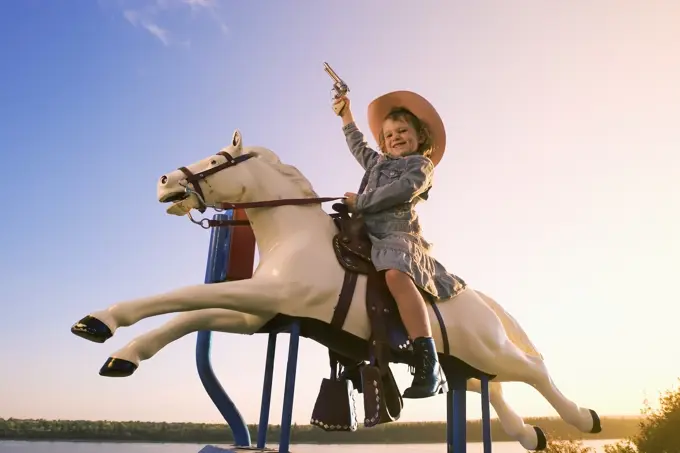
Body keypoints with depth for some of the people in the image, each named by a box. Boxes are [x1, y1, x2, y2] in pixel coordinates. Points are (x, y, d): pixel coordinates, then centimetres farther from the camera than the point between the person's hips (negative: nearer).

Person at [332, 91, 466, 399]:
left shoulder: (422, 165, 10)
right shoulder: (377, 162, 31)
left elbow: (401, 190, -9)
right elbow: (357, 145, 50)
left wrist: (359, 202, -5)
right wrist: (345, 114, 53)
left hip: (400, 236, -9)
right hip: (369, 237, 9)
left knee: (396, 274, -37)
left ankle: (428, 364, -44)